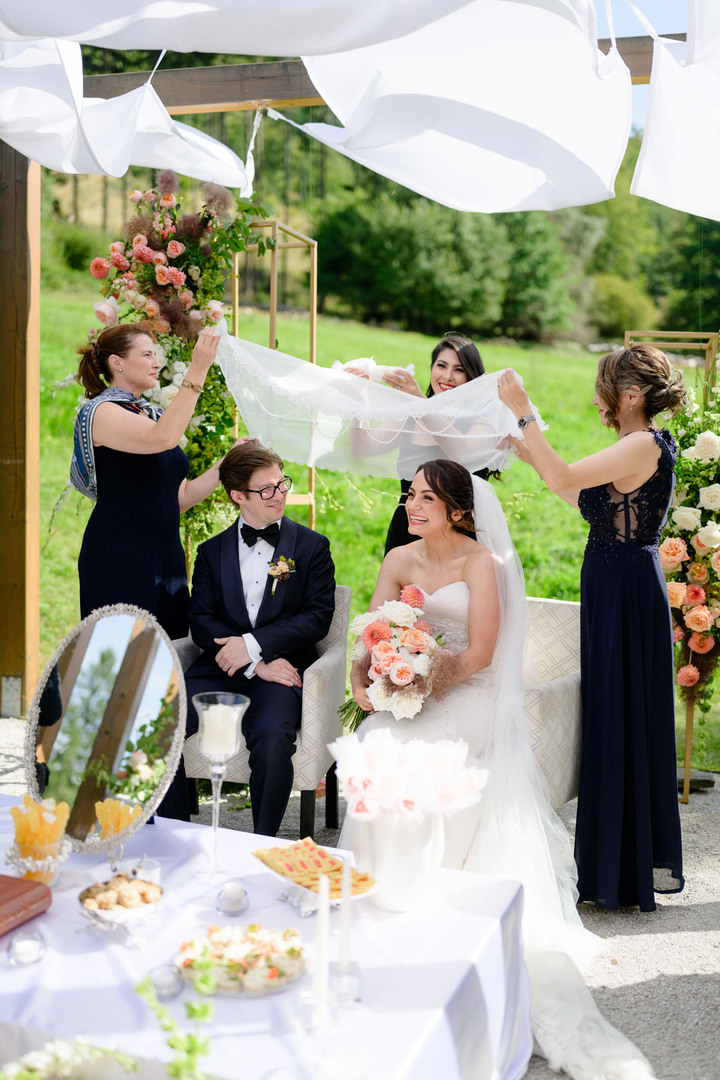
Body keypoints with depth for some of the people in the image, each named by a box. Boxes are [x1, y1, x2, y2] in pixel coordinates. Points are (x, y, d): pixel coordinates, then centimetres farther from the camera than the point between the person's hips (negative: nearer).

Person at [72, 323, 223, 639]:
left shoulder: (152, 414, 17)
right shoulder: (99, 412, -8)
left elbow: (178, 498, 15)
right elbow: (163, 438, -28)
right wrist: (197, 371, -27)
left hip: (166, 557, 8)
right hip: (118, 561, -8)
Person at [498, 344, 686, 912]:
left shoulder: (644, 446, -17)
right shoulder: (645, 446, 13)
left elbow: (564, 478, -27)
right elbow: (585, 500, 19)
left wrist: (524, 413, -22)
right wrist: (530, 452, 20)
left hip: (626, 593, -10)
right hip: (623, 589, 10)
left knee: (619, 721, 0)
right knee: (626, 721, 16)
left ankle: (624, 871, 14)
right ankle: (645, 860, 29)